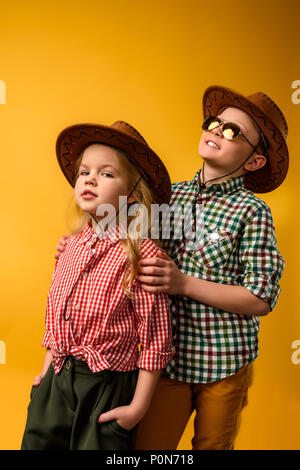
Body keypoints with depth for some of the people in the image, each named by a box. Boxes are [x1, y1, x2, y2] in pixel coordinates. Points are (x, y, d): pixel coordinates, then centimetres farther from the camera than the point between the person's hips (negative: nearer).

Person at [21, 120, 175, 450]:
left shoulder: (140, 254, -18)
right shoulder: (73, 245, 1)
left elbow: (154, 337, -14)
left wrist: (138, 406, -11)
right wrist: (47, 368, 16)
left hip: (109, 386, -6)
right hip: (56, 382, 6)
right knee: (37, 442, 18)